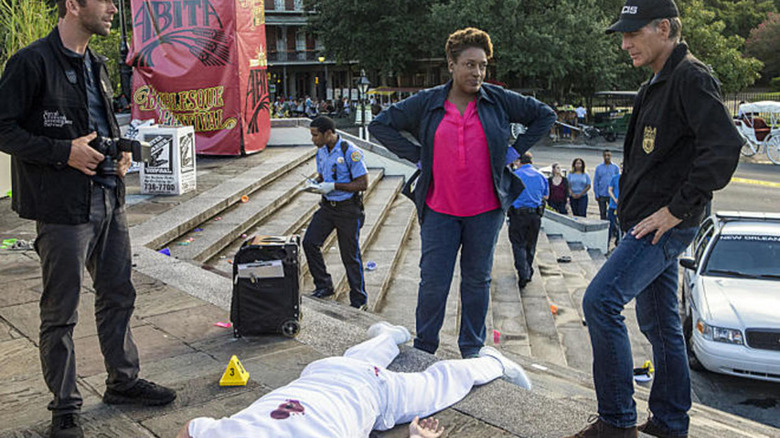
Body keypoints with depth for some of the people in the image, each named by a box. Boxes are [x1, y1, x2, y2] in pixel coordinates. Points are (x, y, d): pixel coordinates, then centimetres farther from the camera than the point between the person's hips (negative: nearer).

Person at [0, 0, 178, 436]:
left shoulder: (97, 65, 14)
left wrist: (120, 149, 5)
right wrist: (64, 151, -20)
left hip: (110, 198, 8)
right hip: (63, 206, -8)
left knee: (119, 296, 16)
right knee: (61, 313, 4)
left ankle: (123, 380, 33)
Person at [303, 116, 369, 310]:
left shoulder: (350, 152, -18)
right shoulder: (321, 152, 6)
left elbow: (363, 183, -18)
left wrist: (333, 186, -22)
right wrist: (316, 183, -3)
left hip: (348, 209, -7)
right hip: (327, 206, 7)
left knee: (350, 255, 1)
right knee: (309, 242, -3)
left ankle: (359, 300, 16)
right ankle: (324, 286, 14)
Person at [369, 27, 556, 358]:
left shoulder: (498, 100, 2)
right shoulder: (427, 103, 0)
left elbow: (545, 116, 13)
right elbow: (380, 124, 6)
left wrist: (515, 150, 6)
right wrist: (416, 156, 1)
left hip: (485, 209, 1)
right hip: (439, 209, 0)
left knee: (477, 279, 11)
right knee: (433, 281, 1)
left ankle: (472, 349, 26)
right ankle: (423, 349, 19)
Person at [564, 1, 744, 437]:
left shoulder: (692, 78, -12)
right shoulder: (656, 86, 18)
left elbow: (725, 147, -24)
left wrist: (677, 209, -22)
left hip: (666, 225, -10)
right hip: (649, 223, 10)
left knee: (601, 299, -17)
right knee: (659, 322, 15)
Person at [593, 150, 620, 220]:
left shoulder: (615, 167, 5)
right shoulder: (599, 167, 6)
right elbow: (595, 182, 5)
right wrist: (596, 195, -2)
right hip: (601, 195, 1)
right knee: (602, 213, 5)